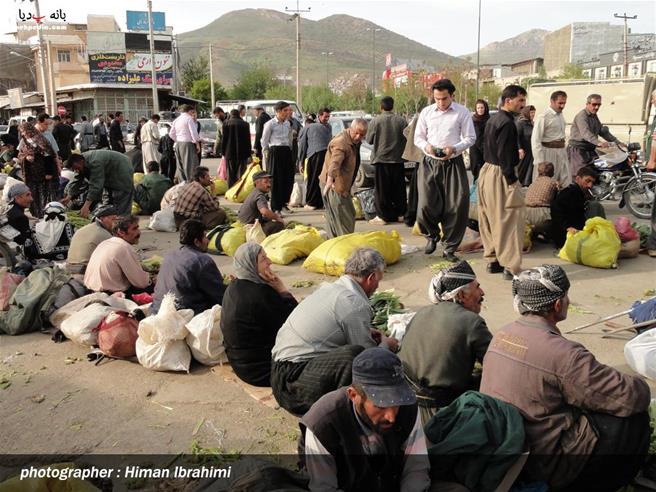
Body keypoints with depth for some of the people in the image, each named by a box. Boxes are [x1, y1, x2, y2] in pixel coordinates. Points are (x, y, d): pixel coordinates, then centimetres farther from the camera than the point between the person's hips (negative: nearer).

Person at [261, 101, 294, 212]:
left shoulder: (288, 123, 14)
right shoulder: (270, 124, -5)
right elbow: (264, 141, -1)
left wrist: (290, 148, 13)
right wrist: (266, 153, -2)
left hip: (287, 151, 6)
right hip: (275, 152, -6)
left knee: (289, 178, 6)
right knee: (276, 180, -2)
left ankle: (284, 203, 22)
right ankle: (276, 208, 4)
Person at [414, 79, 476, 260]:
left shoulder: (463, 112, 0)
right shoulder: (426, 112, 6)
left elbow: (470, 138, 1)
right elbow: (418, 137, 11)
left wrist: (454, 148, -17)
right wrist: (426, 146, -11)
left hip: (453, 164, -1)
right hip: (430, 163, 1)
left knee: (457, 207, -1)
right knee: (426, 205, -6)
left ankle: (449, 248, 15)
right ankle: (432, 235, 25)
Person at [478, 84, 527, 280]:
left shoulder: (493, 119, 12)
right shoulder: (507, 123, -18)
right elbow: (504, 156, -21)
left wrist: (516, 153, 21)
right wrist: (512, 181, -18)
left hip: (487, 171, 10)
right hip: (500, 176, -10)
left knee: (491, 220, 14)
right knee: (509, 221, -4)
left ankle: (493, 260, 24)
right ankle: (511, 267, -1)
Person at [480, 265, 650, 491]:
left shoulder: (502, 334, -1)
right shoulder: (563, 354, -25)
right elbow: (631, 397, -18)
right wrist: (640, 386, 5)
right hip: (543, 466, -8)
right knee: (635, 419, 3)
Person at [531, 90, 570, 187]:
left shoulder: (561, 115, 10)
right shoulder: (543, 117, -14)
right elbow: (535, 140, -17)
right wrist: (540, 162, -19)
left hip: (562, 152, 8)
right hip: (548, 152, -8)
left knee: (566, 183, 7)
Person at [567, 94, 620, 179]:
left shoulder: (594, 116, 18)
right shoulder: (581, 116, -13)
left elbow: (603, 131, 23)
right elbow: (585, 133, -30)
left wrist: (617, 142, 13)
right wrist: (598, 143, -45)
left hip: (590, 150, 9)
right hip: (578, 150, -9)